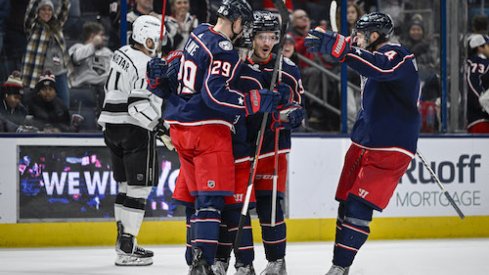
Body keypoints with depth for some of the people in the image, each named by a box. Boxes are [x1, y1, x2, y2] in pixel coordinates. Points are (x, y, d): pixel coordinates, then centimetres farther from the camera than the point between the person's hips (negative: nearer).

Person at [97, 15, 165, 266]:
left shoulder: (121, 55, 13)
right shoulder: (146, 65, -16)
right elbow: (139, 104, -23)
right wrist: (160, 125, -17)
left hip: (112, 126, 9)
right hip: (135, 129, -9)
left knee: (126, 184, 20)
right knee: (139, 188, -7)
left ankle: (123, 236, 28)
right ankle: (127, 249, -10)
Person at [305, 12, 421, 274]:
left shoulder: (396, 55, -15)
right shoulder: (376, 57, 16)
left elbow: (381, 68, -40)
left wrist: (338, 47, -48)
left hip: (389, 150, -10)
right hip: (363, 144, 10)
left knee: (359, 206, -14)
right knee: (346, 203, 10)